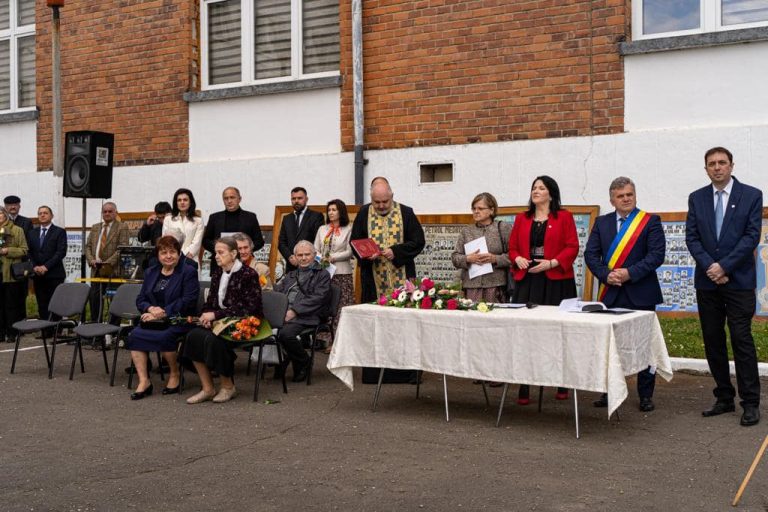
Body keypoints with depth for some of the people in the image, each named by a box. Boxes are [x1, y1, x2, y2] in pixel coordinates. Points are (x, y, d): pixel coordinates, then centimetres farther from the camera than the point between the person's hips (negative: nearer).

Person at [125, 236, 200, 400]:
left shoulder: (188, 272, 1)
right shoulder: (150, 273, 19)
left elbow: (187, 301, -10)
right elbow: (140, 299, 14)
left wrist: (163, 313, -16)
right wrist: (151, 309, -10)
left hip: (178, 321, -5)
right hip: (154, 320, 5)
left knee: (164, 336, -34)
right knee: (134, 335, -23)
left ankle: (174, 374, -8)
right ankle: (143, 381, -22)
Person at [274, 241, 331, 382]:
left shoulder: (322, 275, 10)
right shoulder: (290, 275, 30)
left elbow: (317, 298, -5)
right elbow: (276, 291, 17)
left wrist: (294, 311, -15)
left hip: (305, 316, -5)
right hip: (282, 313, 5)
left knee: (286, 333, -33)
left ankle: (303, 364, -5)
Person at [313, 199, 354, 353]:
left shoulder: (348, 229, 2)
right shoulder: (322, 229, 16)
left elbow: (350, 252, -4)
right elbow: (315, 250, 15)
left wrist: (333, 258, -12)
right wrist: (321, 259, -4)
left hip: (342, 272, -4)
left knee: (341, 306, -7)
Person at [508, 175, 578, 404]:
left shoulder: (564, 217, 4)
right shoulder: (522, 218, 15)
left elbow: (572, 247, -3)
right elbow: (512, 247, 15)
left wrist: (551, 263, -14)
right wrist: (518, 259, -6)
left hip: (556, 282, -2)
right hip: (526, 281, 3)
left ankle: (562, 385, 16)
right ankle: (524, 389, 0)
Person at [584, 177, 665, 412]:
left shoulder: (651, 221, 1)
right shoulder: (601, 222, 9)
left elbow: (656, 255, -9)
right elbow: (591, 254, 3)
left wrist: (630, 273, -18)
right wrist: (606, 275, -13)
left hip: (641, 293, -2)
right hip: (610, 294, 3)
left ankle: (646, 396, 14)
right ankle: (609, 392, 17)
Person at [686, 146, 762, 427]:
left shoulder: (751, 195, 0)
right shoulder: (697, 198, 9)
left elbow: (752, 236, -7)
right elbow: (692, 237, 3)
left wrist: (724, 266, -14)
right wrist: (710, 267, -11)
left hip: (739, 280, -4)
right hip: (707, 281, 4)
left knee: (742, 340, -4)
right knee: (713, 341, 7)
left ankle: (750, 403, 3)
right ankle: (724, 398, 17)